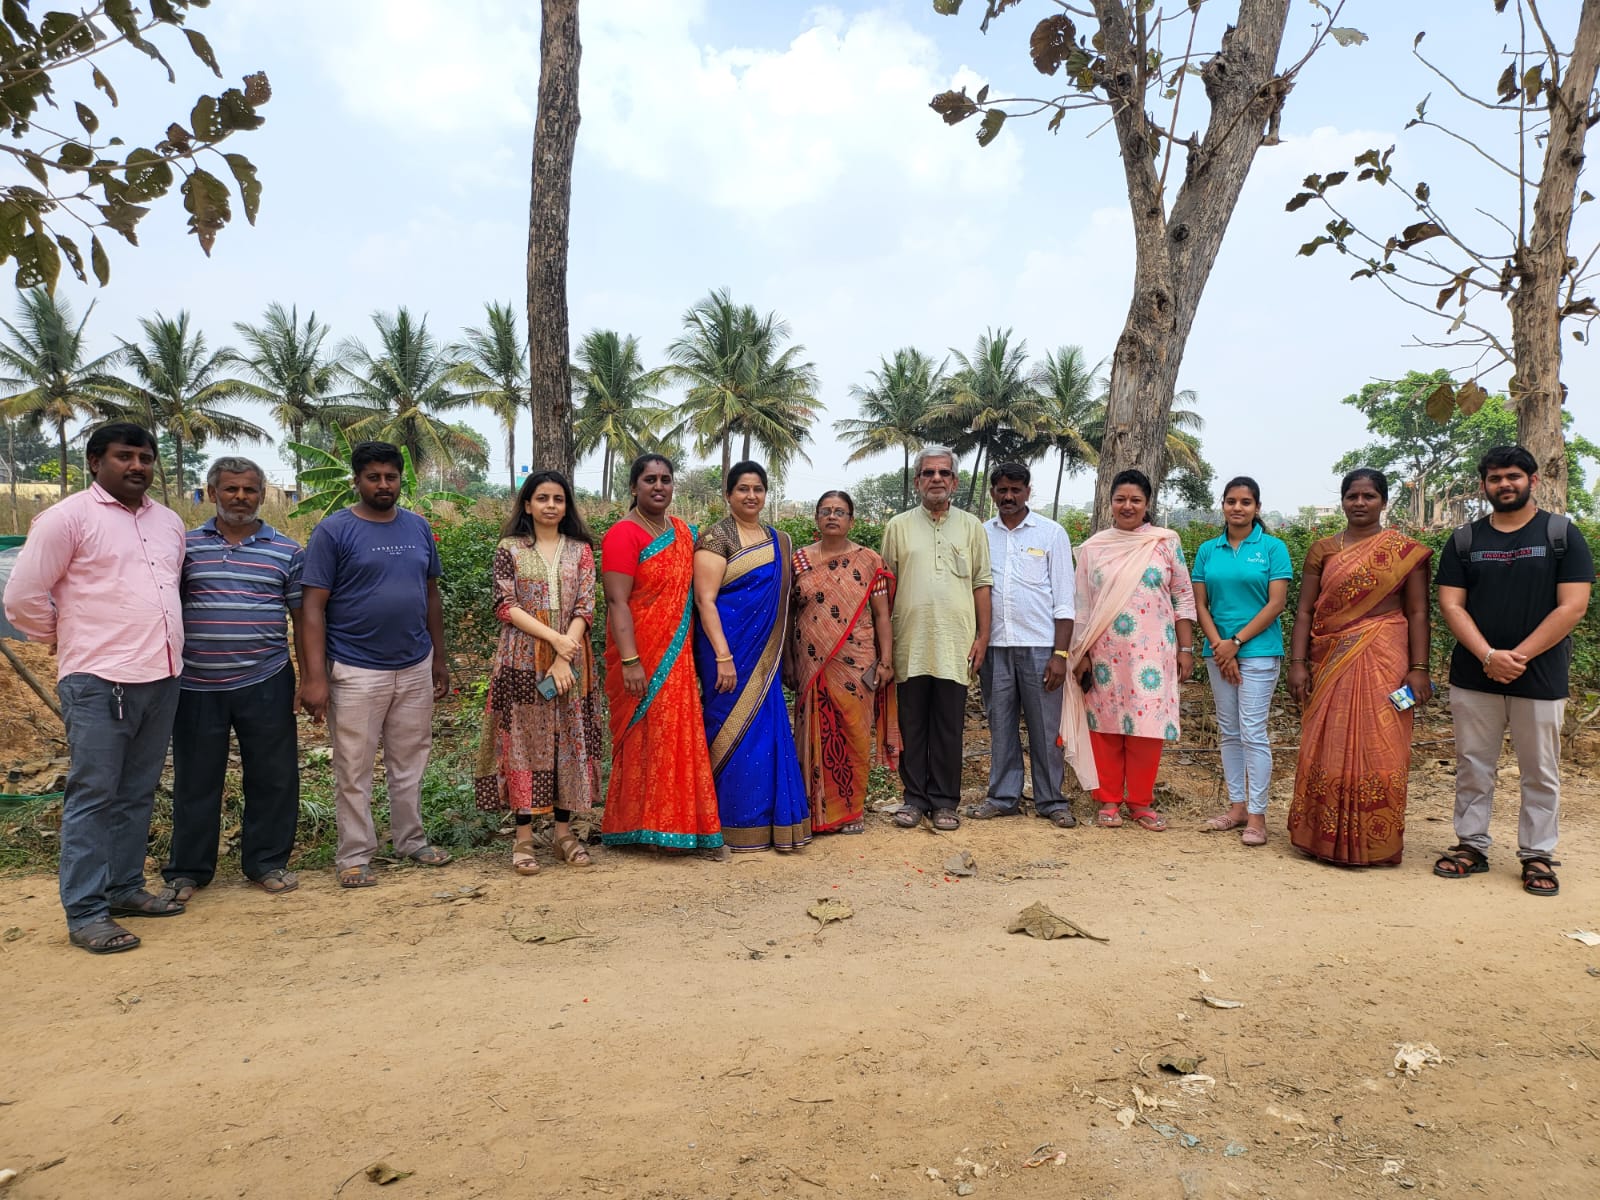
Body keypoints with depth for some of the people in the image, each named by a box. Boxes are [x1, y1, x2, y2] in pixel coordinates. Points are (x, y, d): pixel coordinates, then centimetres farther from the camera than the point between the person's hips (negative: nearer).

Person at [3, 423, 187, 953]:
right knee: (93, 796, -2)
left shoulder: (169, 522, 13)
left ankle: (125, 888, 24)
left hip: (162, 678, 6)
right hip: (98, 683, -6)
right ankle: (85, 914, 4)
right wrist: (68, 639, 7)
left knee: (137, 793, 13)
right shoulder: (68, 517, -5)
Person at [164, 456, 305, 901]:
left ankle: (267, 862, 22)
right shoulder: (186, 546, 6)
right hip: (196, 686, 1)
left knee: (273, 777, 5)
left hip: (265, 685, 0)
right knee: (195, 780, 10)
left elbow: (302, 618, 7)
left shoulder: (286, 552, 5)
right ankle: (187, 869, 25)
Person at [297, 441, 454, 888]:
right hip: (356, 671, -4)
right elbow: (312, 606, -10)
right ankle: (355, 856, 18)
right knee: (354, 770, 5)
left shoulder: (418, 528, 7)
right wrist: (315, 677, -17)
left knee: (410, 763, 15)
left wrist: (439, 659, 12)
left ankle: (411, 840, 29)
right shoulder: (333, 531, -7)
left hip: (416, 667, 4)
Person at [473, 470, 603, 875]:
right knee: (524, 741, 1)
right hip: (523, 660, -2)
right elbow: (505, 606, -6)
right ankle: (523, 836, 9)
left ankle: (563, 831, 16)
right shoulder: (509, 549, 3)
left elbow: (585, 608, 0)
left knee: (569, 741, 5)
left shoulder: (580, 550, 7)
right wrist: (554, 638, -15)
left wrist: (565, 657, -13)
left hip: (572, 662, 2)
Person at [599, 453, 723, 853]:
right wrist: (630, 662, -23)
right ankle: (638, 827, 11)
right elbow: (617, 602, -16)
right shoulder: (623, 535, -10)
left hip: (677, 657, 7)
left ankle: (683, 822, 19)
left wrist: (690, 652, 12)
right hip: (642, 658, -7)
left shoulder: (682, 531, 12)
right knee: (644, 738, -1)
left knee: (680, 739, 9)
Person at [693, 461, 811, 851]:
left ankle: (773, 822, 18)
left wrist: (778, 652, 10)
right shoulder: (716, 537, -7)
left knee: (769, 731, 7)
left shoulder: (780, 541, 13)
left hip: (766, 655, 6)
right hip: (731, 651, -6)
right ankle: (735, 826, 11)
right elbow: (705, 599, -13)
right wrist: (723, 656, -20)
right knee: (736, 732, -1)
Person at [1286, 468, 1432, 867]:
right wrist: (1298, 662, -2)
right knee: (1327, 748, 5)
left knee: (1378, 749, -1)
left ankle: (1374, 842, 11)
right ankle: (1326, 838, 16)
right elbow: (1305, 610, 6)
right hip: (1331, 662, 2)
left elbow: (1417, 612, -1)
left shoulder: (1405, 550, 3)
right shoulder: (1322, 550, 8)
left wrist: (1418, 668, -9)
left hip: (1383, 661, -2)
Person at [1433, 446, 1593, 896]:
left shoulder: (1562, 534, 0)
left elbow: (1572, 607, -8)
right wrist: (1489, 656, -14)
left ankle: (1537, 856, 18)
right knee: (1473, 766, 8)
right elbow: (1451, 605, 0)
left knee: (1540, 772, 7)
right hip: (1473, 676, 2)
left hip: (1540, 677, -2)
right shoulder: (1464, 540, 6)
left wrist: (1517, 657, -15)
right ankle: (1471, 846, 19)